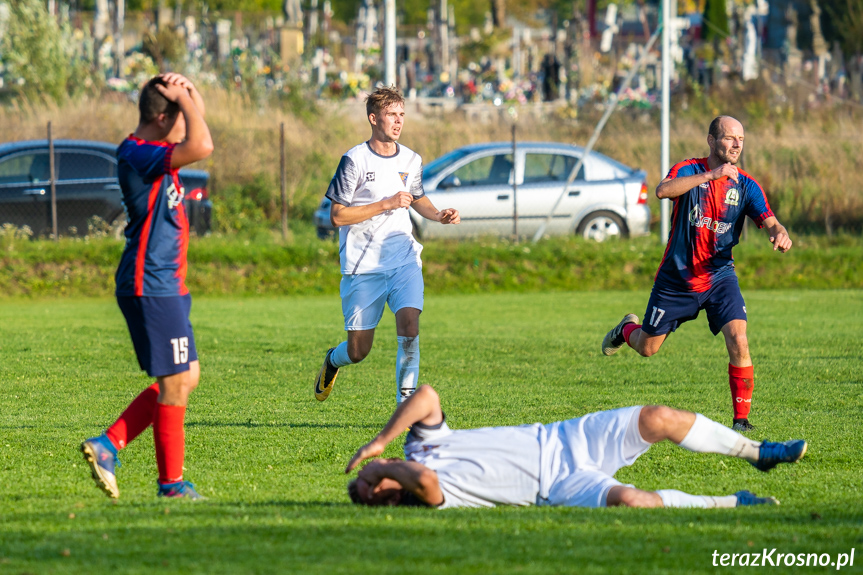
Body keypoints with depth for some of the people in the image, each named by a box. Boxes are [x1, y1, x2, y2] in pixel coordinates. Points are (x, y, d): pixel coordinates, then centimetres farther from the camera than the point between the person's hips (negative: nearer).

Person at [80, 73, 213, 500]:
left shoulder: (150, 152, 13)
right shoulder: (136, 155, -18)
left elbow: (198, 127, 27)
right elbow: (201, 147, -32)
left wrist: (189, 94, 7)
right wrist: (183, 98, -18)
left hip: (166, 285, 10)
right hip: (151, 286, -10)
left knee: (186, 377, 13)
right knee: (176, 382, -4)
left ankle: (108, 445, 13)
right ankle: (171, 483, 5)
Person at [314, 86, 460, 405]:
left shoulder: (411, 160, 8)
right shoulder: (355, 160, -9)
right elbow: (337, 215, -12)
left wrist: (439, 215, 7)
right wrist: (386, 204, -17)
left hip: (403, 259, 3)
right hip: (362, 265, -3)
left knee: (409, 324, -22)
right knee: (358, 351, 2)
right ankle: (333, 360, 38)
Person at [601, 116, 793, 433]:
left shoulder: (746, 185, -4)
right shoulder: (689, 170, -11)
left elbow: (770, 222, -15)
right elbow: (662, 190, -32)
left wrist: (781, 234, -39)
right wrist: (710, 175, -39)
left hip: (720, 276, 1)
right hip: (676, 277, -1)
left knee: (738, 341, -20)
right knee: (648, 347, 11)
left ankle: (742, 418, -9)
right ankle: (627, 329, 49)